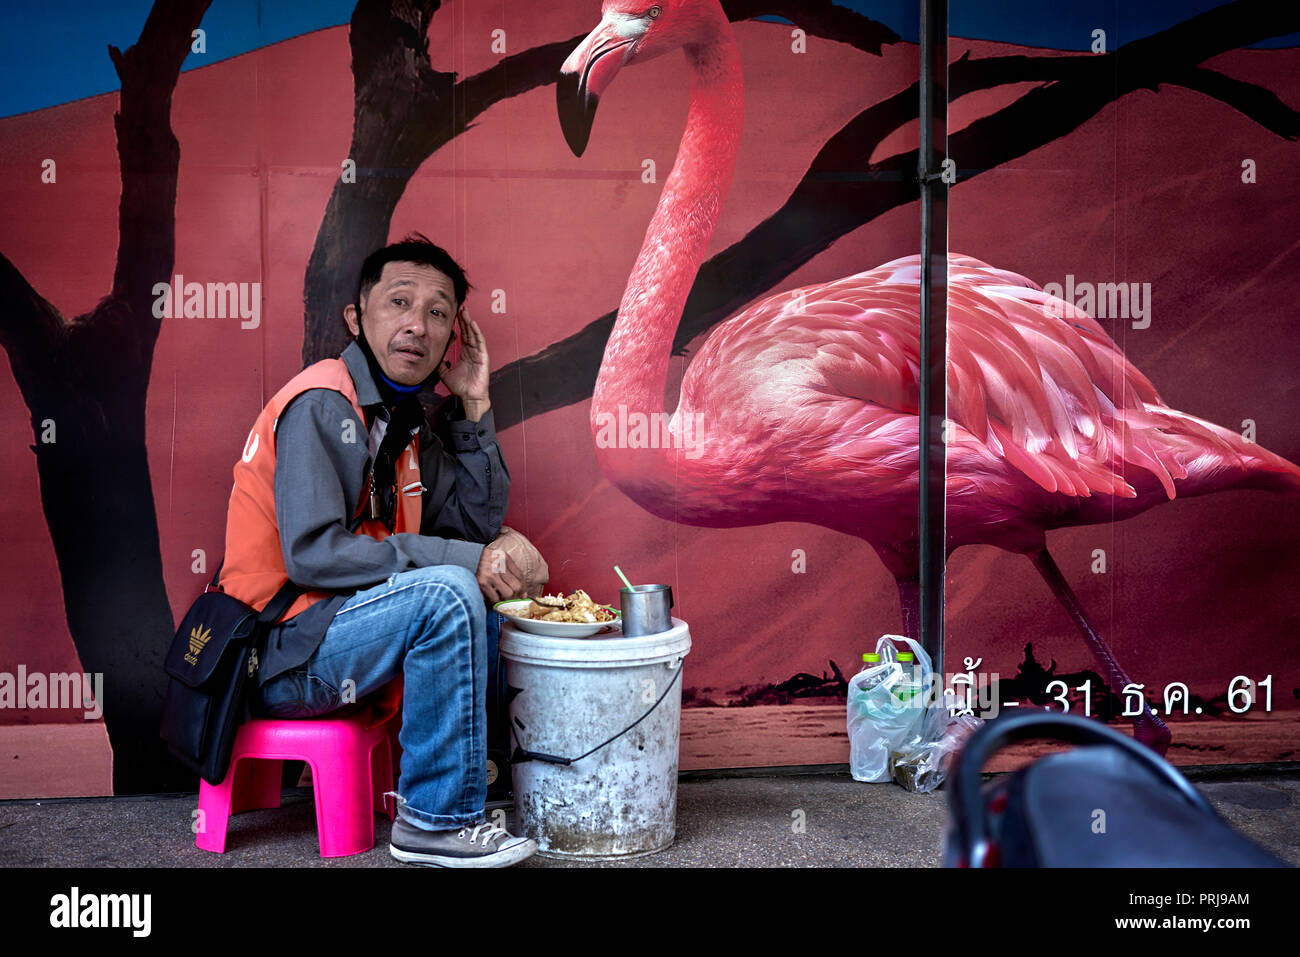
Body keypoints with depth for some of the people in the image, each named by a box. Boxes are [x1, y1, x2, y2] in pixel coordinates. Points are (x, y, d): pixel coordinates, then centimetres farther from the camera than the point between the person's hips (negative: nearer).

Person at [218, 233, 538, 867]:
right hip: (280, 656, -9)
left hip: (330, 625, 9)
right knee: (448, 594, -28)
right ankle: (436, 821, -16)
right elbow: (312, 553, -26)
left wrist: (473, 408, 2)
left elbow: (479, 525, 9)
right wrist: (459, 559, -23)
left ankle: (468, 764, 19)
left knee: (489, 585, 14)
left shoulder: (408, 419, 10)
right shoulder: (322, 405, -17)